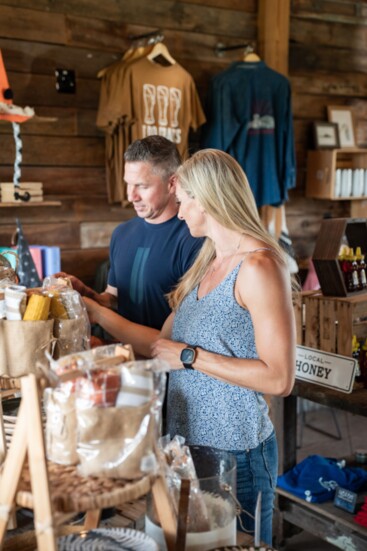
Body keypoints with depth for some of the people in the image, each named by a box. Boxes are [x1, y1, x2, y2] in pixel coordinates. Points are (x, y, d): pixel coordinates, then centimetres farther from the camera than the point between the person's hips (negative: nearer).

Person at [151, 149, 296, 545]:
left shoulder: (259, 267, -18)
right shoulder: (208, 262, 7)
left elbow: (279, 379, -22)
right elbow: (167, 339, 8)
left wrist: (189, 357, -19)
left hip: (236, 452, -8)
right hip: (188, 439, 8)